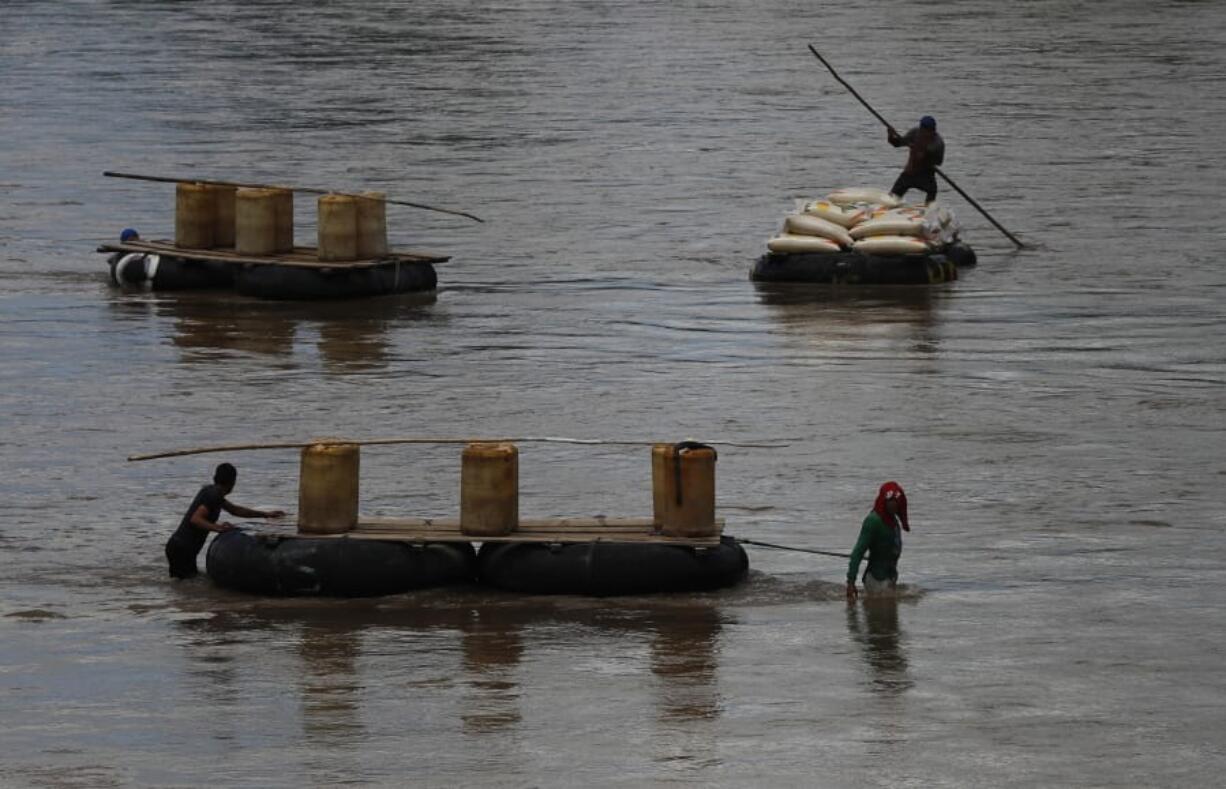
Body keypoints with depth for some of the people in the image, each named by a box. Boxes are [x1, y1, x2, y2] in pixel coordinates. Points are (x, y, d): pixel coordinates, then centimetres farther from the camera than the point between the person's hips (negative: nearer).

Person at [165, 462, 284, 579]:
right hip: (182, 549, -10)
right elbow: (195, 519, -25)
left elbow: (234, 510, 28)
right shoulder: (214, 495, -13)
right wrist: (216, 527, -39)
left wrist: (265, 514, 30)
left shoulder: (210, 490, 17)